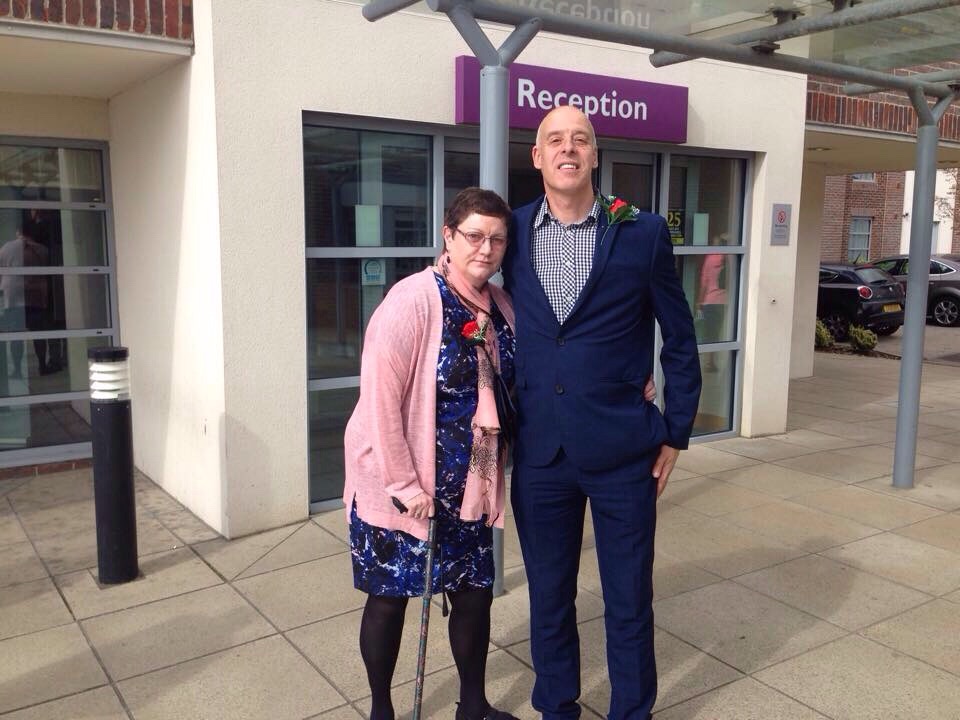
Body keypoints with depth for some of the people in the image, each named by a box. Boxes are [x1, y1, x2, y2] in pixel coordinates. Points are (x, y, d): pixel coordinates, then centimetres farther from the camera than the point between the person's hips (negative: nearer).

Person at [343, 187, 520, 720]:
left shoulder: (502, 306, 2)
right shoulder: (413, 300, -18)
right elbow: (380, 398, -21)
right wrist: (404, 484, -19)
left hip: (469, 488, 6)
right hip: (400, 486, -6)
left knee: (474, 593, 14)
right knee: (390, 597, 11)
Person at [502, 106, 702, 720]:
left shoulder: (643, 233, -4)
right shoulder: (514, 232, 2)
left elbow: (680, 341, 2)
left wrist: (675, 435, 1)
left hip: (623, 450, -2)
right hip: (539, 451, 2)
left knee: (630, 600, 12)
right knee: (549, 597, 17)